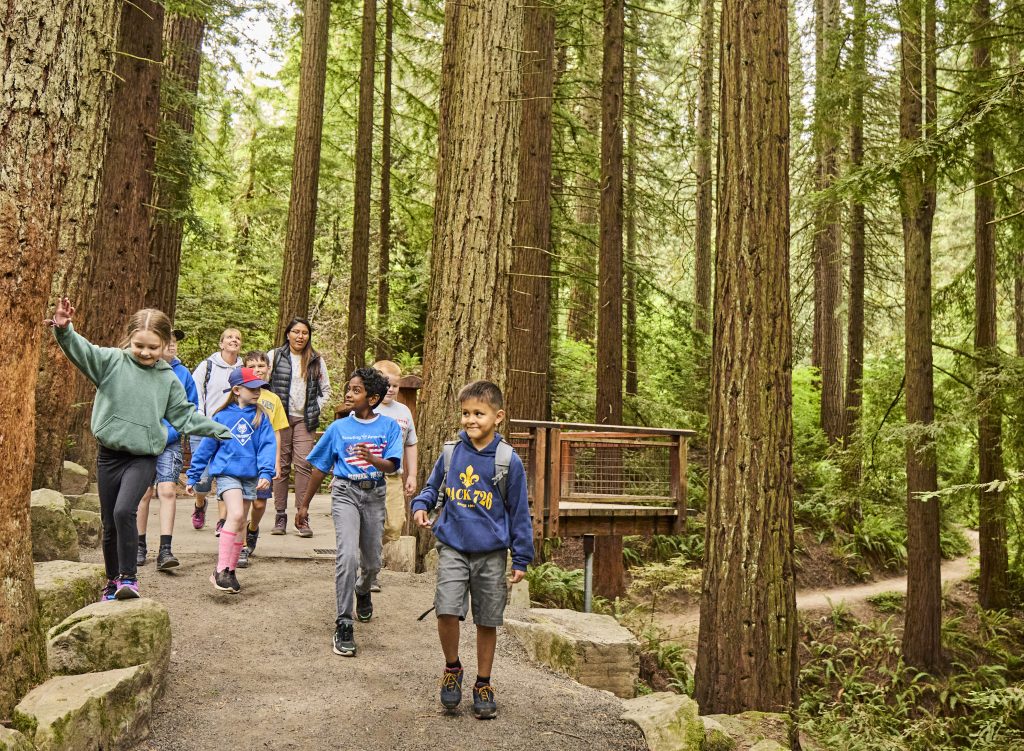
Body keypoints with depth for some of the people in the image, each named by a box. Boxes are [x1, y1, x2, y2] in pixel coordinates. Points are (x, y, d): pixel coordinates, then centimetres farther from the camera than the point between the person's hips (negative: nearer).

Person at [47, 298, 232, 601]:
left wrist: (219, 430, 5)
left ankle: (128, 578, -10)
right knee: (109, 524, 10)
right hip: (109, 455, 1)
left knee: (124, 512, -22)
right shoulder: (112, 360, -2)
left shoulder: (168, 379, 3)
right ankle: (113, 580, 28)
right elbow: (81, 350, -17)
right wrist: (63, 329, -37)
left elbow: (185, 415, 10)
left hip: (143, 458, -1)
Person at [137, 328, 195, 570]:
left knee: (168, 491, -11)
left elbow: (192, 410, 8)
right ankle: (140, 546, 22)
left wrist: (169, 433, 0)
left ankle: (165, 551, -12)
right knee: (144, 493, 7)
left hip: (170, 442, 0)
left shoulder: (183, 373, 4)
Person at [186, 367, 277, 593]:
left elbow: (268, 445, -3)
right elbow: (206, 447, 3)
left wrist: (265, 472, -18)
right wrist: (192, 477, 7)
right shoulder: (222, 416, -2)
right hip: (226, 472, -4)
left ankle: (230, 571, 24)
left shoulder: (260, 417, 3)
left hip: (250, 475, 4)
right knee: (236, 515, -22)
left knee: (240, 525, 11)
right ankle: (220, 571, -20)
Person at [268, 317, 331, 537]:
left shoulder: (316, 360, 11)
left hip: (305, 419, 1)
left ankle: (302, 517, -6)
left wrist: (316, 410, 6)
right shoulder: (274, 356, 5)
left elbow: (326, 389, 17)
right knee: (281, 465, 0)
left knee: (304, 464, -9)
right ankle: (280, 515, 7)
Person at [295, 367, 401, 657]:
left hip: (374, 495, 2)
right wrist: (304, 503, 10)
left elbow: (392, 466, -12)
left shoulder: (389, 426, -2)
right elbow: (319, 467, 7)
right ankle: (344, 625, -14)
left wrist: (372, 459, -33)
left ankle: (362, 590, 50)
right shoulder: (338, 428, 0)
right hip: (345, 493, -1)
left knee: (372, 562, 14)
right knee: (347, 555, -20)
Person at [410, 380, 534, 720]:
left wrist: (521, 558, 0)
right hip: (452, 548, 1)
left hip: (491, 553, -1)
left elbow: (519, 512, -1)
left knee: (488, 622, 9)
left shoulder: (508, 460, -7)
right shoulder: (451, 452, 0)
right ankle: (452, 668, 15)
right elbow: (433, 486, 17)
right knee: (446, 611, -14)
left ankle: (483, 684, 29)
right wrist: (421, 505, -5)